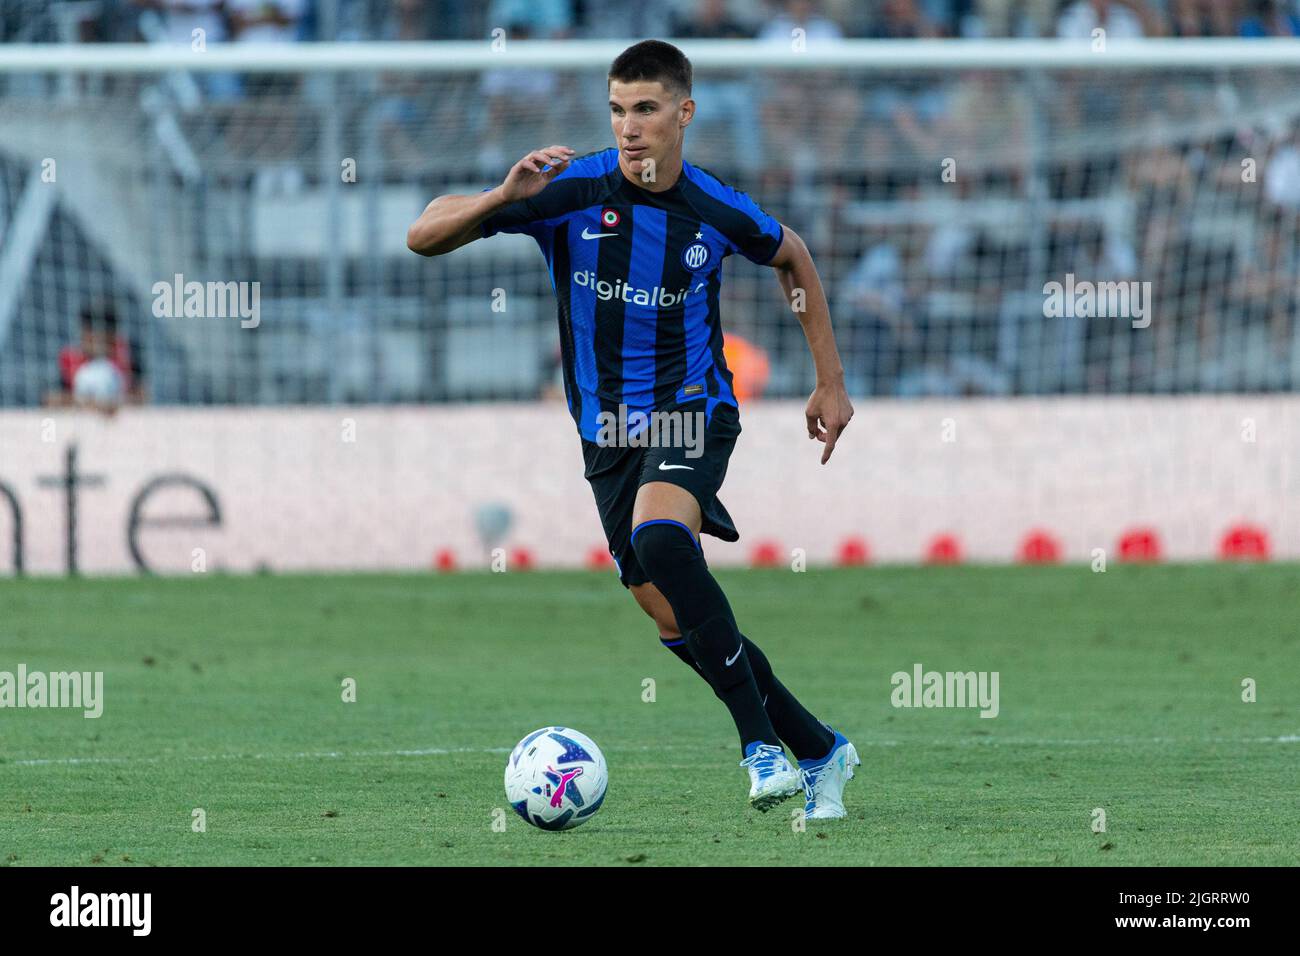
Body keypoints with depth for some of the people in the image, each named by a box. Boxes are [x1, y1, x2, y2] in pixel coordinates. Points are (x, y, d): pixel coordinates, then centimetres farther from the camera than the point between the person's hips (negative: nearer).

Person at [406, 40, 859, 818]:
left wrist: (832, 383, 16)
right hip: (607, 432, 3)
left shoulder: (717, 210, -6)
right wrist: (505, 197, -30)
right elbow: (424, 237, -13)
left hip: (693, 411, -3)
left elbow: (794, 258, 17)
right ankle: (819, 752, 19)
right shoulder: (571, 191, -9)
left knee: (659, 538, -32)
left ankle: (762, 743, -24)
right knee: (673, 615, 2)